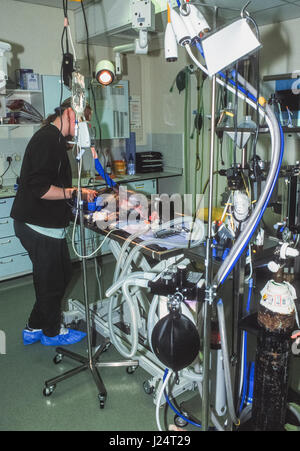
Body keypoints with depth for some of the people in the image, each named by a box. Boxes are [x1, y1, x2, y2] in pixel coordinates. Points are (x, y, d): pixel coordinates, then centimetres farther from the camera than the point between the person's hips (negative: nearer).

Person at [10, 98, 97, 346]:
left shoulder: (54, 139, 17)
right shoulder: (48, 140, -18)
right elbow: (39, 188, -25)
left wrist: (79, 194, 13)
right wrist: (74, 192, -19)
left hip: (44, 223, 11)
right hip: (39, 225, -11)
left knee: (62, 273, 19)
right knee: (52, 280, 6)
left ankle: (35, 328, 33)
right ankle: (51, 332, 28)